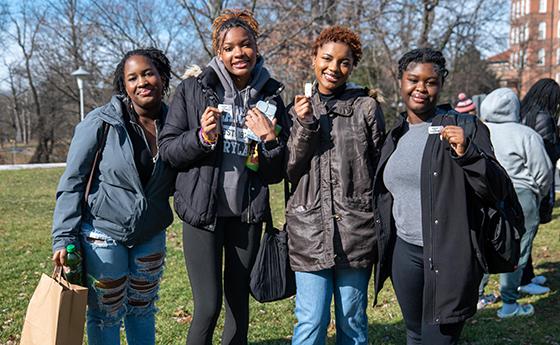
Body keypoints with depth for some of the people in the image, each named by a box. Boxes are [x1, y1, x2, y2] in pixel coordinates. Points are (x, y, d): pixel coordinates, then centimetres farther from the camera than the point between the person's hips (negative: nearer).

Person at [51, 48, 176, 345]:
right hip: (104, 232, -3)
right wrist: (65, 238, -17)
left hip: (151, 235, 4)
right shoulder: (101, 122, -14)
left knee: (143, 310, 18)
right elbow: (72, 181, -11)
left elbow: (175, 183, 5)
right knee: (106, 315, 10)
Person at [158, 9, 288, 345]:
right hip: (203, 211, -3)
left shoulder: (271, 98, 5)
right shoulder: (193, 88, -2)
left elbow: (276, 174, 5)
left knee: (239, 302, 13)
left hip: (247, 214, 3)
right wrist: (202, 137, -19)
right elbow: (168, 148, -2)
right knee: (209, 306, -4)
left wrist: (271, 139, -13)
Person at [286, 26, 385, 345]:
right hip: (310, 229, 1)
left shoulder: (367, 107, 1)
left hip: (356, 229, -1)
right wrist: (303, 126, -10)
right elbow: (291, 172, 4)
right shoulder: (299, 108, 9)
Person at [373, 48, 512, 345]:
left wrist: (466, 152, -26)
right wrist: (384, 247, 17)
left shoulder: (464, 127, -6)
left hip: (449, 255, -5)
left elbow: (498, 190, -11)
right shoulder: (396, 135, 11)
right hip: (404, 251, 6)